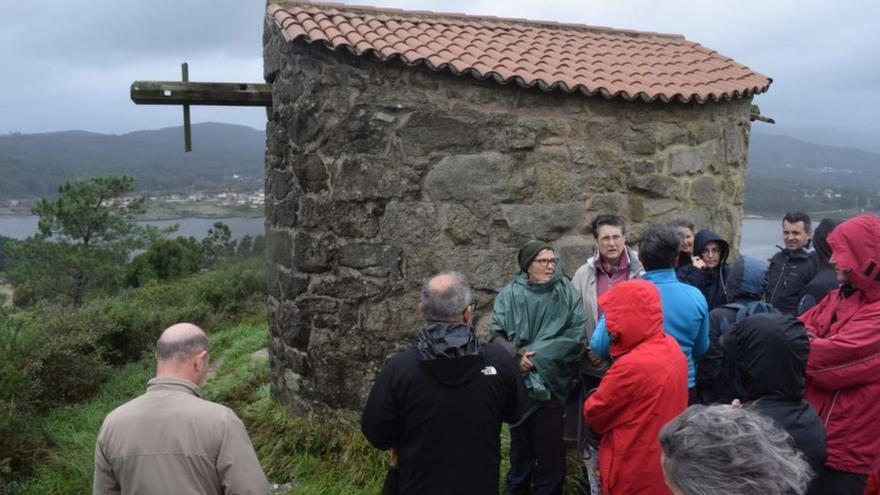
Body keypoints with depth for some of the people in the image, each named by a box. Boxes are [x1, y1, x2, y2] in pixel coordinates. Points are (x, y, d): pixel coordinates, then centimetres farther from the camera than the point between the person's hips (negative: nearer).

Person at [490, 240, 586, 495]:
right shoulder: (510, 294, -1)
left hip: (552, 381, -1)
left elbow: (577, 331, -7)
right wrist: (517, 355, -20)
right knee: (520, 440, 15)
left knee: (550, 443, 4)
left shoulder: (567, 292, 0)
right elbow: (497, 333, -3)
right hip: (518, 380, 1)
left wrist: (540, 353, -13)